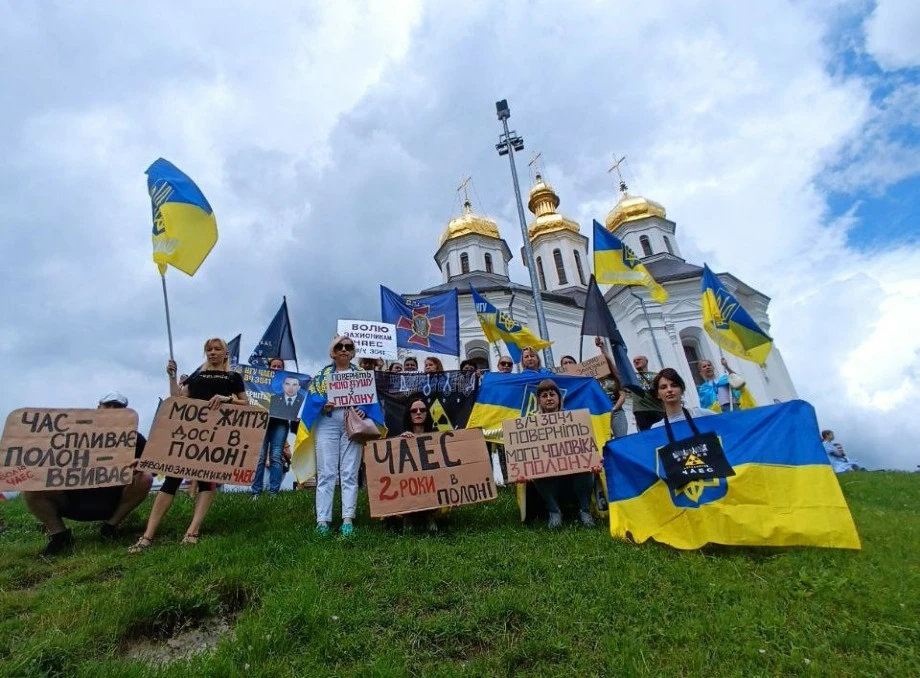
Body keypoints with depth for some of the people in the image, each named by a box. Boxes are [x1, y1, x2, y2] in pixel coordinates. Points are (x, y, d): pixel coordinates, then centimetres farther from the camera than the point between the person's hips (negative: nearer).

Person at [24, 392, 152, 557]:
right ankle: (58, 535, -6)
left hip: (110, 503, 0)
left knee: (145, 478, -25)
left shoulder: (132, 437, -1)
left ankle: (111, 525, -4)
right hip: (72, 501, 1)